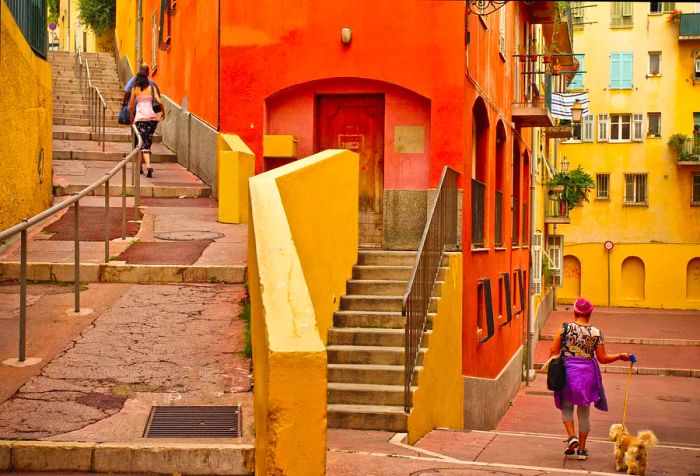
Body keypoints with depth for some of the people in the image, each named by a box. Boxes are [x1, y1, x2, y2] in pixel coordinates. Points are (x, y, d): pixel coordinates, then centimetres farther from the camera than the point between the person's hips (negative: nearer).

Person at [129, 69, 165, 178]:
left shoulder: (135, 89, 4)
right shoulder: (152, 88, 7)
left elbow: (131, 106, 6)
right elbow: (159, 101, -3)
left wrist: (132, 117, 23)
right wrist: (163, 112, 14)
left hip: (140, 117, -2)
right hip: (152, 117, 2)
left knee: (143, 143, -3)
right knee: (147, 142, 12)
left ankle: (148, 165, -19)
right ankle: (140, 166, 17)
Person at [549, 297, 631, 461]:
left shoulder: (565, 328, -6)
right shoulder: (596, 333, -3)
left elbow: (553, 352, -6)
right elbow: (602, 358, 0)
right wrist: (620, 356, 14)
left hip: (567, 372, -1)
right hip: (587, 373, 1)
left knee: (566, 406, 18)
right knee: (584, 412, 11)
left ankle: (571, 436, -4)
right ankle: (581, 449, 16)